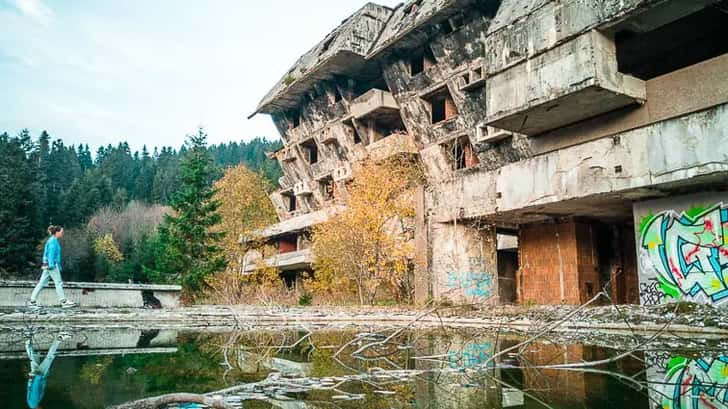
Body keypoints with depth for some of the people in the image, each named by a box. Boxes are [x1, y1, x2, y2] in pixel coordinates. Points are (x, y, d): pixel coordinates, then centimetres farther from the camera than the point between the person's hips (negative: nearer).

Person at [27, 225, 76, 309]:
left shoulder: (54, 240, 18)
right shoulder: (53, 241, -11)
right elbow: (51, 253, -18)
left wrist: (59, 266, 25)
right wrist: (51, 265, -23)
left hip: (49, 265, 10)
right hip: (52, 264, -10)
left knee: (42, 283, 9)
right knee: (58, 283, -5)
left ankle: (32, 301, 10)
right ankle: (64, 302, -2)